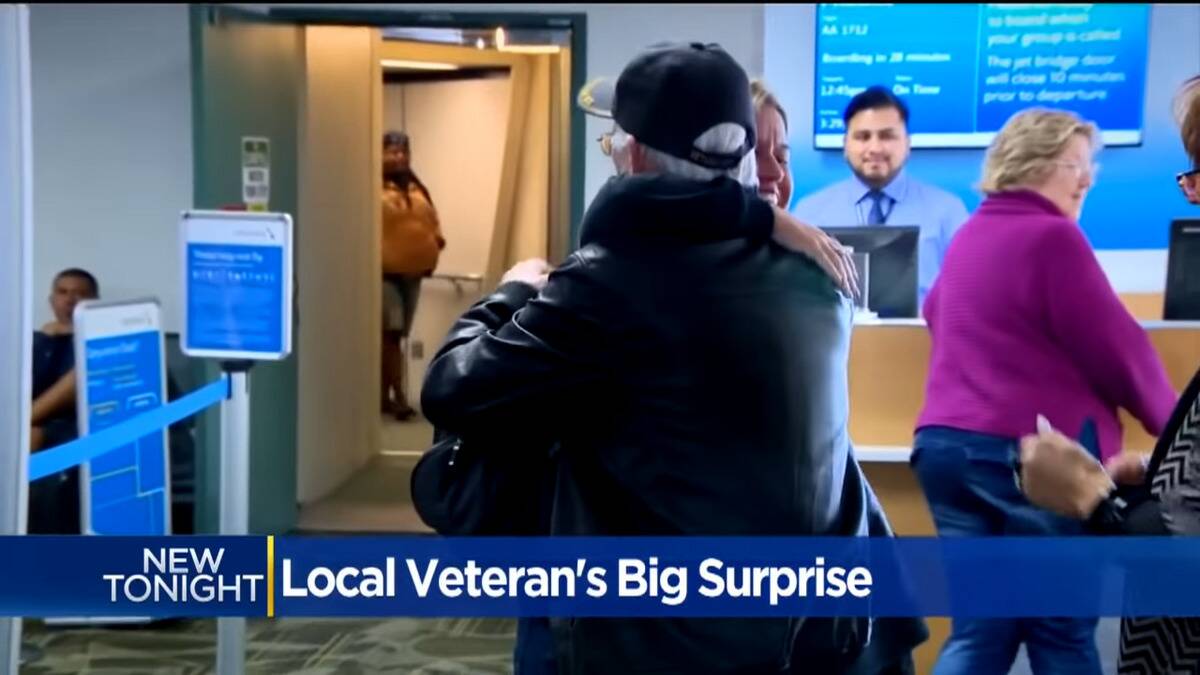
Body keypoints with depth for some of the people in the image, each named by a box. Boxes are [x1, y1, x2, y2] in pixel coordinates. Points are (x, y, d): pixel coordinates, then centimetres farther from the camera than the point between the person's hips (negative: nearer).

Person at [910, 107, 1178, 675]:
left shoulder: (968, 235, 16)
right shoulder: (1052, 237, -10)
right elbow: (1117, 348, -8)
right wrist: (1168, 421, 8)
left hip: (943, 440, 8)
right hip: (1032, 452, -8)